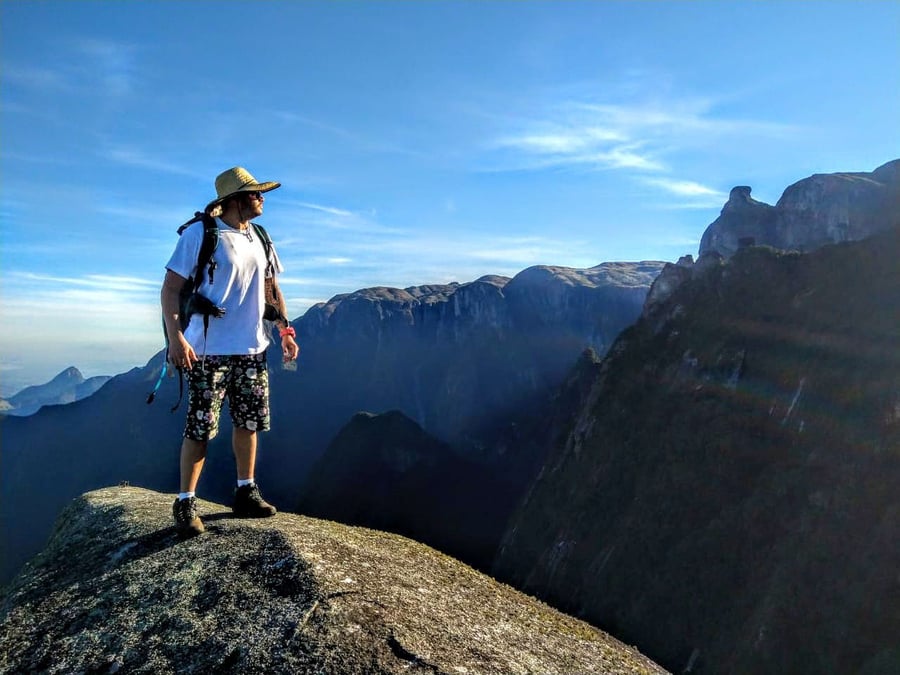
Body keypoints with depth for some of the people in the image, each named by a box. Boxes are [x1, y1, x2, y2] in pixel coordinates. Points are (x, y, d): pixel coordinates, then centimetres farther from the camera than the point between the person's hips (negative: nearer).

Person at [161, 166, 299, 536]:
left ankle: (246, 493, 26)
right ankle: (185, 503, 13)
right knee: (200, 428, -2)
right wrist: (176, 337, -21)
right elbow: (170, 289, -10)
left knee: (248, 423, 12)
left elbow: (271, 289, 18)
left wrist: (285, 330, 9)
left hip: (252, 350, 6)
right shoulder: (199, 235, -8)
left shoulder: (259, 239, 10)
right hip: (208, 351, -6)